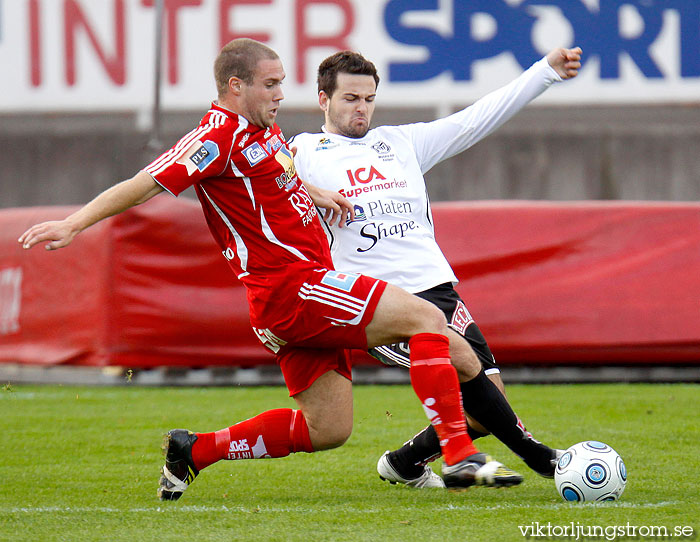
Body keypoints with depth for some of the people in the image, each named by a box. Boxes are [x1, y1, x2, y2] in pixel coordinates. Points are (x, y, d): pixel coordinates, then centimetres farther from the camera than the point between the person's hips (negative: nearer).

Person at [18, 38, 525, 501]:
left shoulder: (263, 128, 15)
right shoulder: (219, 135, -13)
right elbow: (145, 184, -18)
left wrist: (314, 194, 22)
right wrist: (73, 224, -26)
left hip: (305, 293, 10)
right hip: (290, 286, -10)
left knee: (327, 429, 11)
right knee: (426, 318, -15)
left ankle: (193, 449, 17)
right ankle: (460, 456, -20)